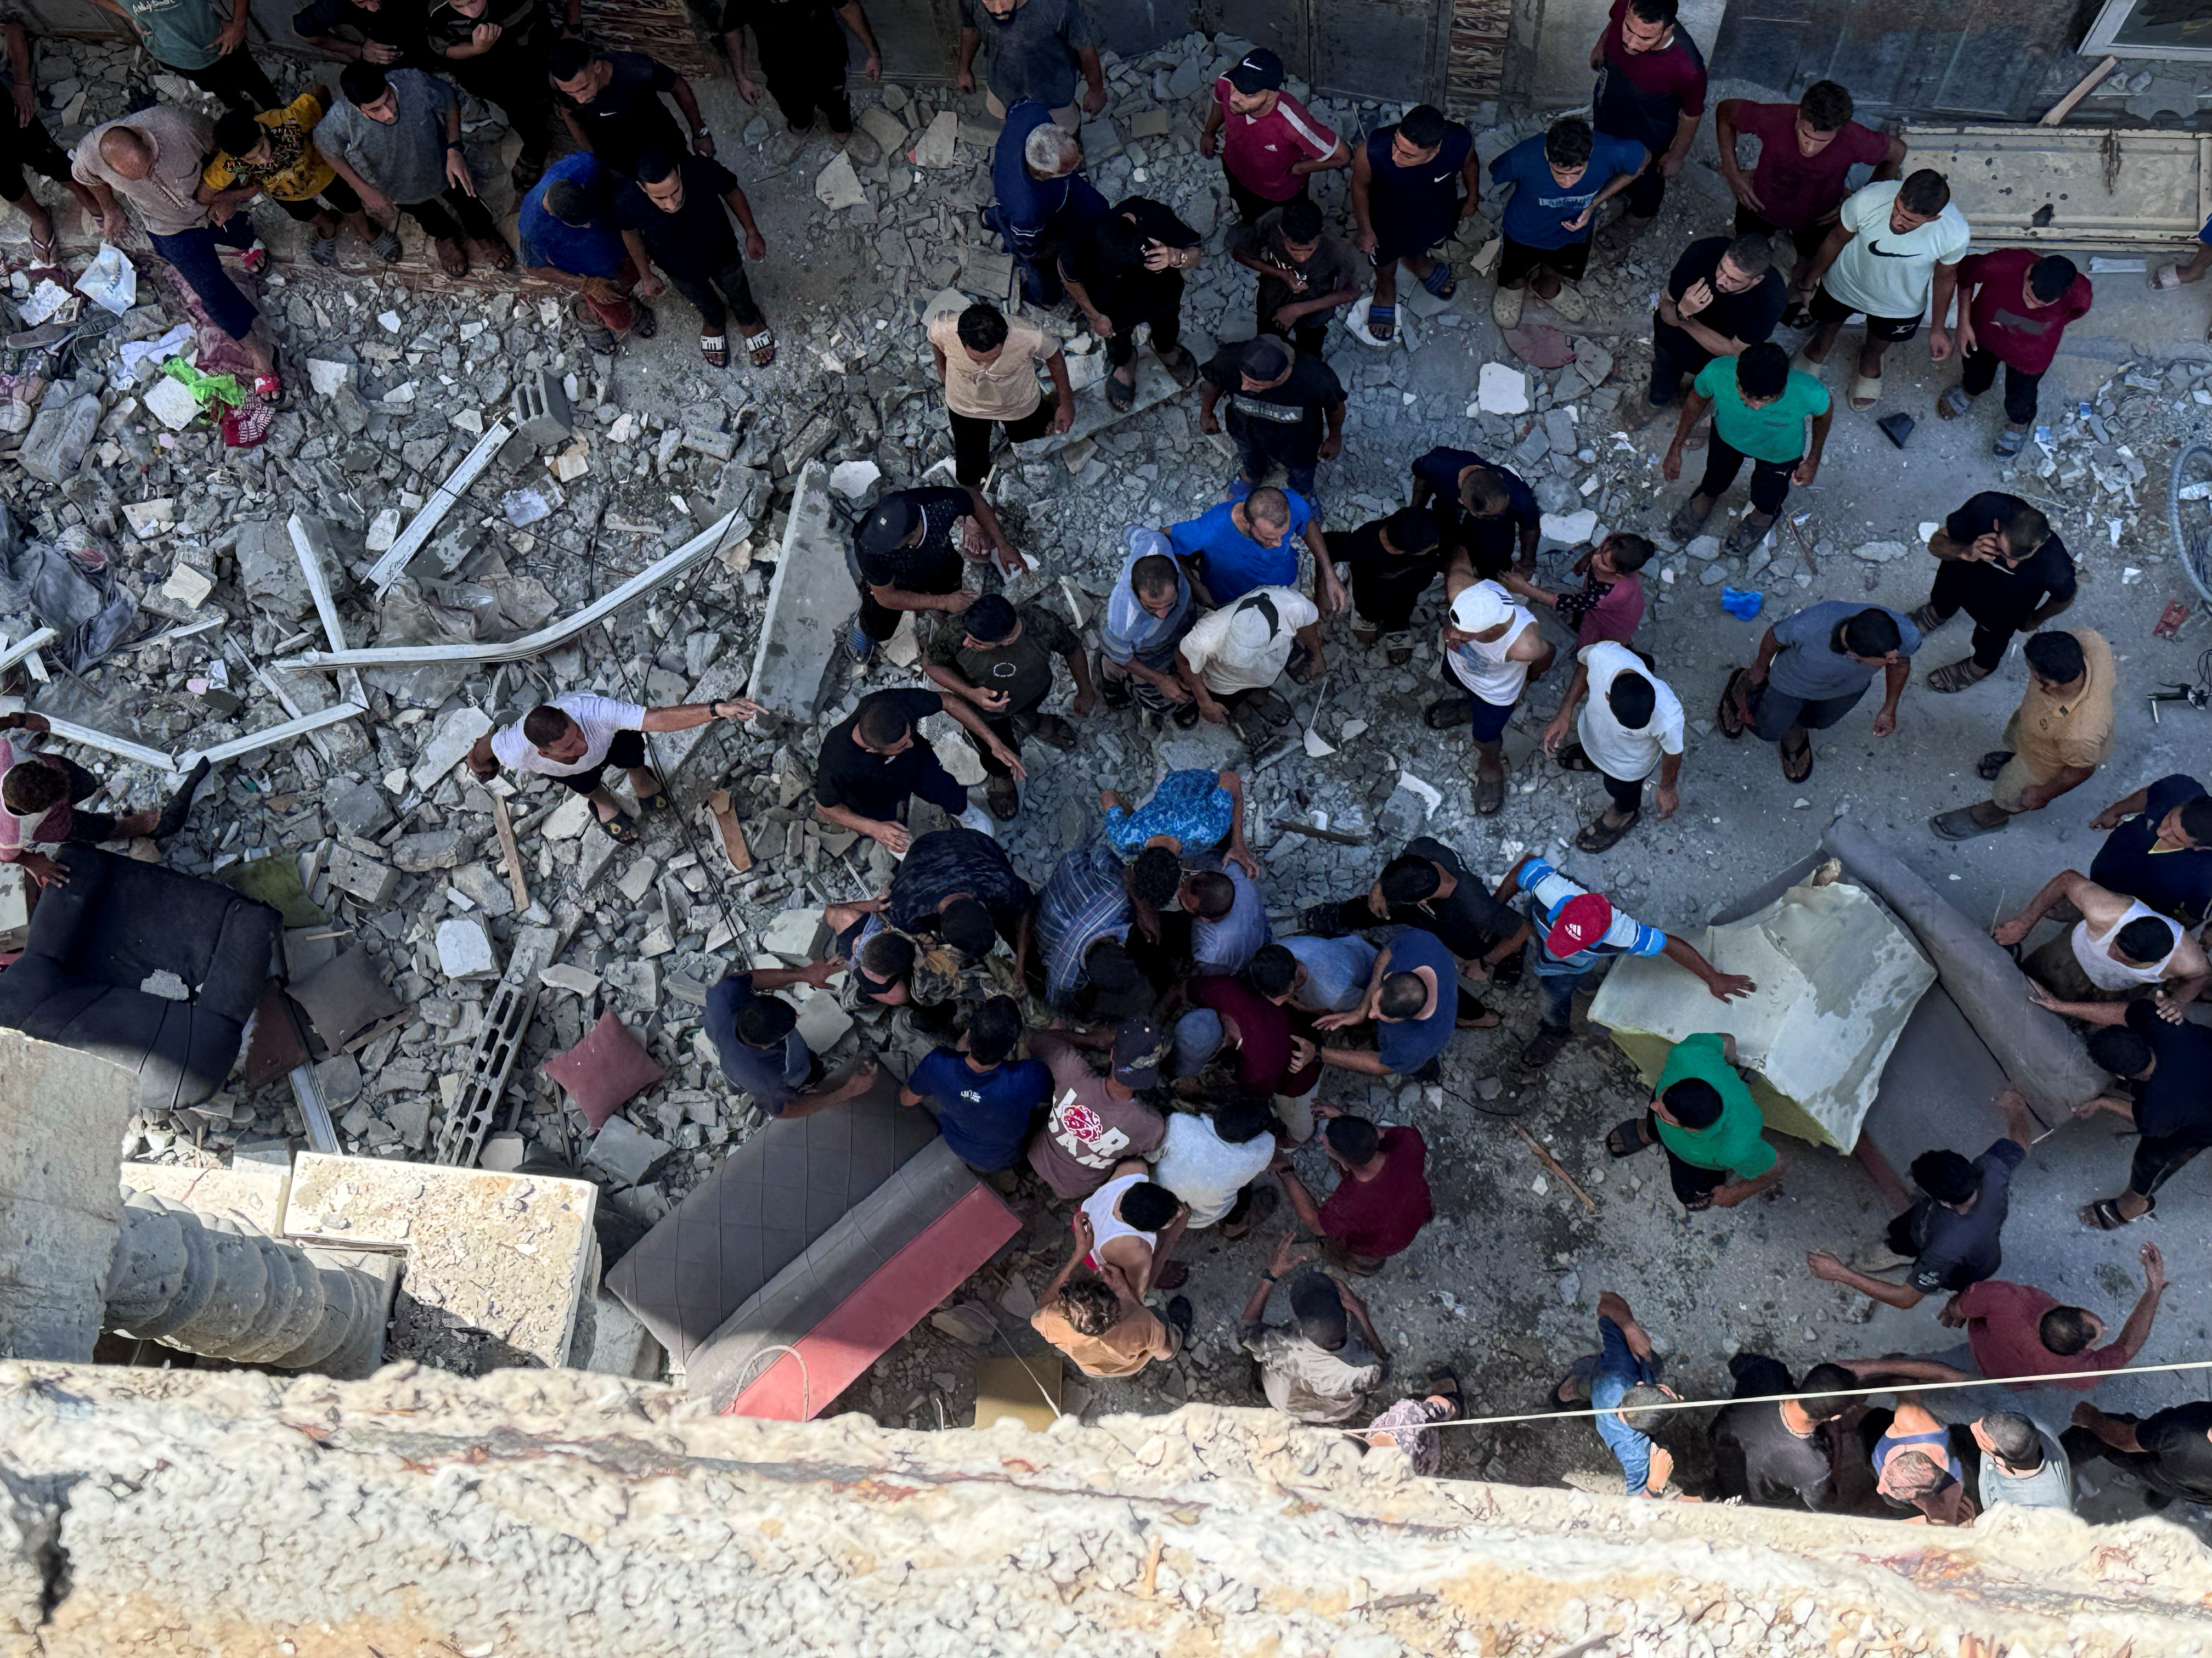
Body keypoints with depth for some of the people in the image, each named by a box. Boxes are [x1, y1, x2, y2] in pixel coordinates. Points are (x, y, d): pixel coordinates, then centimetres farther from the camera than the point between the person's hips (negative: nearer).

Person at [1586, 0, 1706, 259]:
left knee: (1644, 179, 29)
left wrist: (1676, 155, -6)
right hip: (1606, 106, 3)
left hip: (1646, 137, -3)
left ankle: (1635, 222, 63)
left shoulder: (1687, 68, -45)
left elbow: (1692, 113, -22)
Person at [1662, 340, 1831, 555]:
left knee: (1766, 502, 25)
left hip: (1780, 453, -1)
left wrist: (1813, 461, -4)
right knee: (1715, 480, 30)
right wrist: (1675, 450, -7)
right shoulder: (1717, 373, -43)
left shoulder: (1809, 393, -44)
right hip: (1727, 436, 1)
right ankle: (1705, 499, 66)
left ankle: (1762, 516, 62)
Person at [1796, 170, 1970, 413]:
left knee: (1877, 346, 31)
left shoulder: (1956, 234, -35)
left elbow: (1945, 275, -12)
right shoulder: (1868, 200, -39)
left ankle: (1868, 365, 68)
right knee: (1827, 327, 31)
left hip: (1899, 306, 1)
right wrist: (1807, 283, -2)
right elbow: (1836, 240, -18)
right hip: (1844, 284, -1)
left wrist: (1938, 329, 1)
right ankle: (1820, 349, 67)